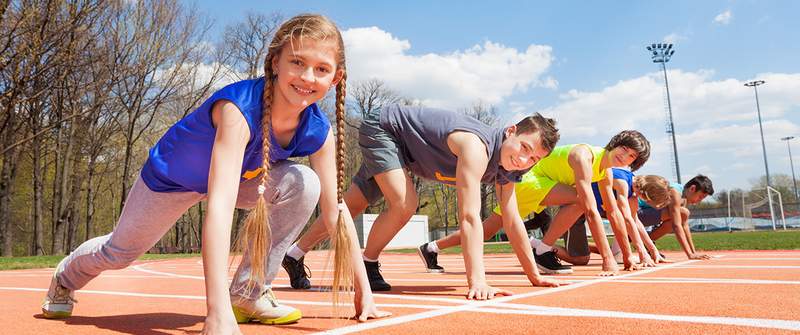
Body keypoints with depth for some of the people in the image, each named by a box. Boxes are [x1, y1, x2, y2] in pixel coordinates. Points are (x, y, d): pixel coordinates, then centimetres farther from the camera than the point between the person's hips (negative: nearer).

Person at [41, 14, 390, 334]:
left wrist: (363, 289, -19)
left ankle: (249, 293, -9)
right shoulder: (239, 108, -43)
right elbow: (219, 206, -52)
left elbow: (335, 209, -19)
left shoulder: (318, 131, -26)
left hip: (242, 176, 3)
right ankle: (66, 277, 53)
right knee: (119, 252, 14)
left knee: (304, 184, -24)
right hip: (171, 177, -3)